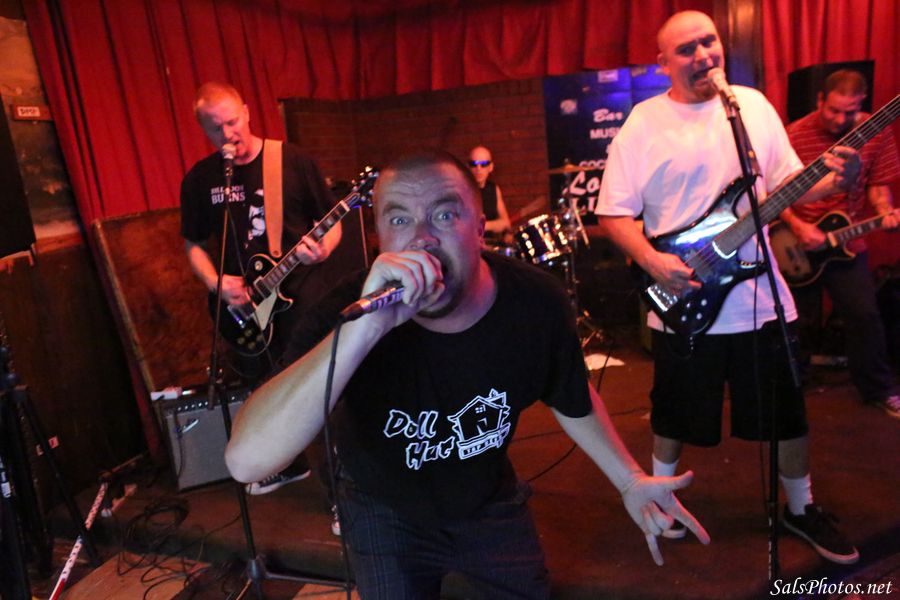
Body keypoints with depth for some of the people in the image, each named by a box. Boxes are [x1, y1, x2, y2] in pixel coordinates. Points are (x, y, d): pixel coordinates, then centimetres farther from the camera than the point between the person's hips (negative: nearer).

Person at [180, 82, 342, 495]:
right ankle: (291, 464, 41)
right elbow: (193, 243, 11)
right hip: (244, 303, 4)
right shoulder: (199, 178, 3)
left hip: (299, 288, -4)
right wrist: (215, 282, -7)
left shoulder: (291, 160, -5)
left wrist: (323, 249, -21)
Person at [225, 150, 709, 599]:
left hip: (489, 499, 3)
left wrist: (631, 482, -3)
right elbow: (247, 460, -45)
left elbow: (571, 397, -1)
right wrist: (366, 326, -54)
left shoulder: (538, 301, -23)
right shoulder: (346, 310, -32)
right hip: (384, 511, -2)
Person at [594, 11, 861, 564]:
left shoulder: (753, 104, 6)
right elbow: (613, 212, -7)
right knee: (676, 415, 13)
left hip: (763, 298, 3)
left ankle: (802, 508, 39)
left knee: (788, 413, 15)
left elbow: (788, 183, 10)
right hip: (682, 304, -3)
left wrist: (835, 179, -11)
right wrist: (652, 261, -21)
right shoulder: (643, 123, -5)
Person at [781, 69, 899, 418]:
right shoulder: (796, 135, -13)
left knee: (865, 316, 2)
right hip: (798, 245, -2)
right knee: (800, 321, 8)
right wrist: (798, 227, -20)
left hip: (846, 242, 3)